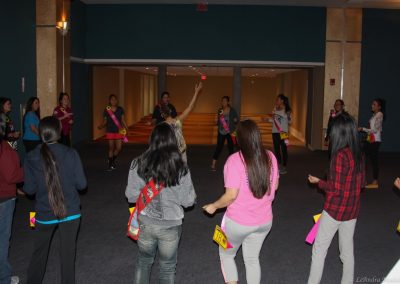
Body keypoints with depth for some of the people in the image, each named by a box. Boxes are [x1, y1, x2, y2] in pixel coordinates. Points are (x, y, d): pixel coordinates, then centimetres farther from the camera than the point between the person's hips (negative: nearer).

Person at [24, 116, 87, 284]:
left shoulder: (31, 158, -10)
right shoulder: (71, 154, -13)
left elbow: (29, 189, -6)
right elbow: (81, 184, -9)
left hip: (45, 213, 1)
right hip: (70, 211, -1)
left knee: (39, 252, 21)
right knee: (68, 252, 13)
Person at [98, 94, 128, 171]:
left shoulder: (120, 109, 1)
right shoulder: (106, 110, -2)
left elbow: (123, 120, 4)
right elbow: (105, 122, 2)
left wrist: (126, 128, -6)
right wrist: (101, 126, -17)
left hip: (119, 131, 2)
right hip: (110, 132, -1)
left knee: (119, 148, 0)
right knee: (111, 148, 2)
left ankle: (112, 161, 26)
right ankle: (110, 164, 15)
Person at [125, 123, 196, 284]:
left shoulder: (139, 163, -13)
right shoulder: (180, 168, -15)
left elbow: (131, 196, -7)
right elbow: (188, 201, -9)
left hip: (145, 223, 2)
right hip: (171, 225, -1)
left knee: (143, 261, 26)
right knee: (167, 268, 19)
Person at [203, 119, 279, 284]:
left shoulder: (235, 160, -21)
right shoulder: (270, 157, -5)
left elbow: (231, 195, -23)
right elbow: (275, 186, 7)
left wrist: (213, 206, -7)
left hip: (238, 222, -5)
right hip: (264, 221, 5)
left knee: (226, 254, 21)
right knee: (252, 259, 22)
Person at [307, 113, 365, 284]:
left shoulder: (340, 155, -22)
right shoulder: (358, 154, 0)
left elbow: (335, 189, -20)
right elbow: (361, 182, 10)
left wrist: (318, 182, -6)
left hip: (335, 210, -7)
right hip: (352, 210, 7)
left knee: (319, 250, 7)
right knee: (348, 250, 18)